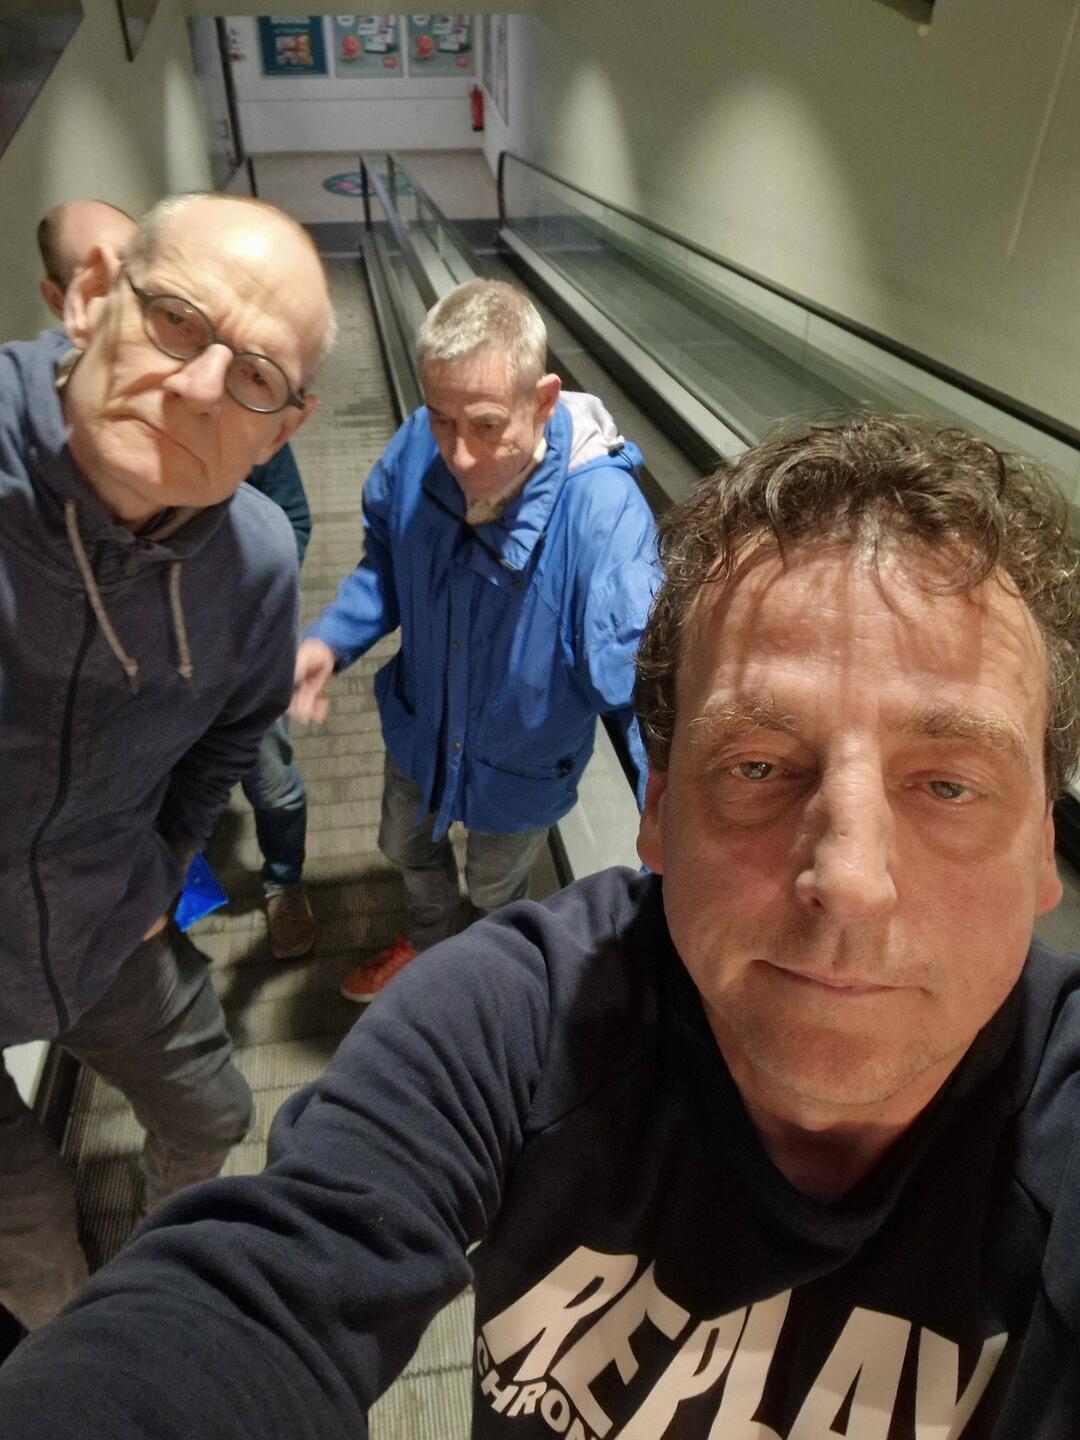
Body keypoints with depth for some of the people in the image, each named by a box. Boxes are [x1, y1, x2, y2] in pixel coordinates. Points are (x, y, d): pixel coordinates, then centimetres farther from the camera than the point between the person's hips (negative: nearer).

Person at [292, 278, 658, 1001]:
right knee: (409, 847, 33)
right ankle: (431, 942, 70)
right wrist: (330, 640, -20)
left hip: (521, 767, -4)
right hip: (420, 726, 4)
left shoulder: (603, 511, -41)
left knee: (495, 888, 28)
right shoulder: (417, 449, -24)